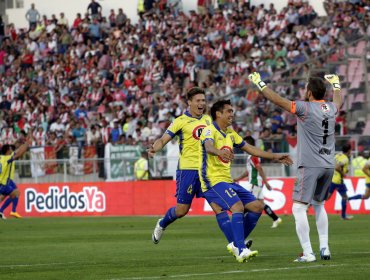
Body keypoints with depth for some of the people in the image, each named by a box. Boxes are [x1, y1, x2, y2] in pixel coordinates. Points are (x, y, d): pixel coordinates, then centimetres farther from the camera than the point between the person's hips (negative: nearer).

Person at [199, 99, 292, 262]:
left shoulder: (230, 133, 17)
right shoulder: (210, 130, -10)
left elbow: (250, 149, 25)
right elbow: (208, 147, -33)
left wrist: (274, 157, 23)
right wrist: (220, 152, -56)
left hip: (228, 181, 9)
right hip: (213, 180, -9)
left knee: (257, 207, 5)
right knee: (238, 207, -28)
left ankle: (236, 244, 12)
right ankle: (241, 250, -31)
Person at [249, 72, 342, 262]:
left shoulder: (305, 108, -10)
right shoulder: (331, 108, 9)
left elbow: (277, 100, -8)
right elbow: (339, 100, 35)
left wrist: (259, 83, 3)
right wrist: (336, 84, 53)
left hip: (310, 166, -7)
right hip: (328, 166, 7)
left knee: (299, 208, -7)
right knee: (319, 205, 23)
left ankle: (308, 253, -16)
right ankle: (324, 248, 16)